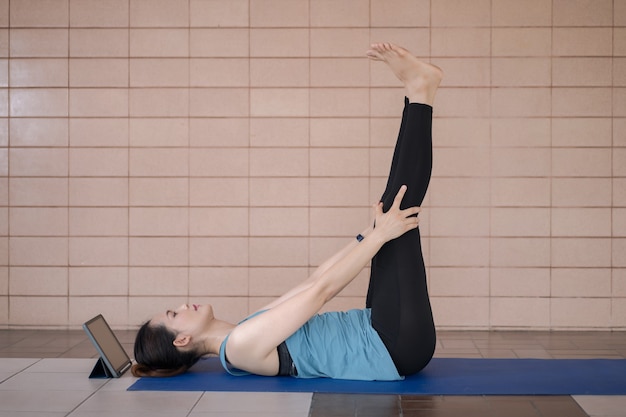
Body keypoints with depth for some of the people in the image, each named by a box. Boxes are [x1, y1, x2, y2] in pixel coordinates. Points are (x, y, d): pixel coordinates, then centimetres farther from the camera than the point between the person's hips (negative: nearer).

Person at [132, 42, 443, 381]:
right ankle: (419, 91, 1)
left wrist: (368, 234, 17)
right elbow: (322, 288, -20)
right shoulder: (239, 345, -17)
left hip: (385, 343, 8)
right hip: (397, 345, -8)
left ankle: (418, 87, 2)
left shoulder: (245, 333, 12)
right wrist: (380, 234, -14)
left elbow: (315, 281, 16)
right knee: (399, 207, -13)